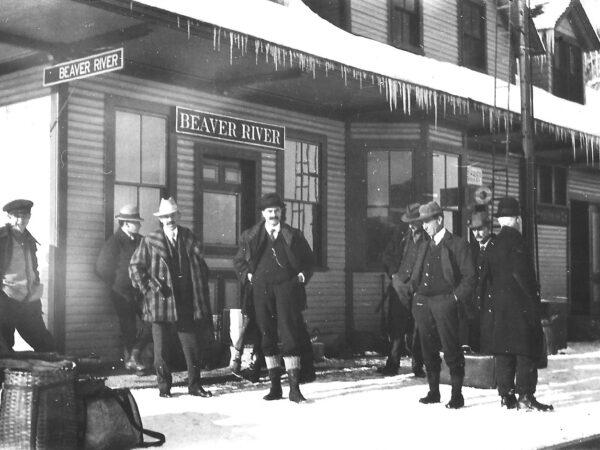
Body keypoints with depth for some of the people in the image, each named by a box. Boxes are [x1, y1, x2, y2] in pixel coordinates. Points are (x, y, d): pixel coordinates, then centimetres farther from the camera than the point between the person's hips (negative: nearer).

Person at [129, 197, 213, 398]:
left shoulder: (189, 238, 10)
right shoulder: (150, 240, 3)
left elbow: (200, 267, 11)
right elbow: (135, 266, 4)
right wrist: (147, 287, -6)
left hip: (186, 304, 2)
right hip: (161, 302, -2)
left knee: (192, 346, 4)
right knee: (161, 349, 3)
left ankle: (194, 385, 14)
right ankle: (164, 387, 14)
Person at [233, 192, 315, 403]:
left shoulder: (293, 235, 9)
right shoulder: (251, 236, 11)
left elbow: (309, 260, 18)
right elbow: (238, 261, 22)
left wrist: (302, 276, 4)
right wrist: (248, 275, 8)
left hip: (286, 288, -2)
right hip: (261, 291, 2)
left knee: (290, 336, -8)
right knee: (267, 338, 3)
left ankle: (294, 388, -8)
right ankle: (275, 387, 10)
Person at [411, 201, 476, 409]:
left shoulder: (457, 244, 0)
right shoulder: (425, 246, 17)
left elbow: (469, 276, -2)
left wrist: (456, 296, -10)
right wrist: (416, 293, 11)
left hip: (444, 301, -6)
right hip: (423, 302, 6)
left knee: (451, 349, -5)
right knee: (429, 350, 8)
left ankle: (457, 394, 1)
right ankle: (433, 391, 17)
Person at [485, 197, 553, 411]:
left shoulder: (494, 244, 13)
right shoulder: (514, 238, -11)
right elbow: (520, 272, -19)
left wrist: (494, 300, 17)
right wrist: (533, 296, -12)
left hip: (500, 302, 8)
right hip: (520, 302, -8)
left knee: (503, 348, 8)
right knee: (527, 349, -4)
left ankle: (506, 396, 10)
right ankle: (525, 396, -7)